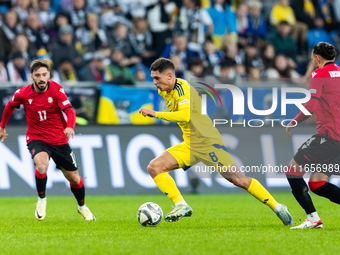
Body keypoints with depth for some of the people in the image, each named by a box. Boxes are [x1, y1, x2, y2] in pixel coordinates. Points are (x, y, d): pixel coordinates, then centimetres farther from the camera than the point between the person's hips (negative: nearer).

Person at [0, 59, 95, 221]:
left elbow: (69, 111, -25)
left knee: (74, 178, 8)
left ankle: (82, 206, 37)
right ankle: (41, 200, -8)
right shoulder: (23, 93, -10)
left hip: (59, 139, 1)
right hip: (36, 139, -1)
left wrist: (70, 127, -45)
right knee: (42, 165, -33)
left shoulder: (56, 90, -14)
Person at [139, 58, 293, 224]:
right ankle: (182, 206, -12)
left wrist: (156, 114, -36)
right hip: (189, 145, 8)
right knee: (154, 167, -9)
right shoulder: (163, 92, 7)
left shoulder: (182, 88, -19)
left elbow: (185, 115, -35)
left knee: (237, 179, -9)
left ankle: (277, 208, 4)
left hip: (208, 142, -8)